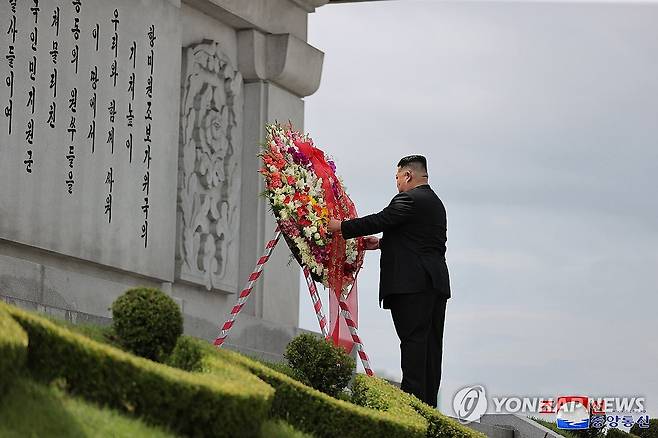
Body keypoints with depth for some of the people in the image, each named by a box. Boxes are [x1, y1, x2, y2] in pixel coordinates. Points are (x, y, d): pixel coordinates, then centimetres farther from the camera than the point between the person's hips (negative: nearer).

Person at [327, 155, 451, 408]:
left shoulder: (410, 199, -9)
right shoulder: (435, 203, 21)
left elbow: (380, 220, -11)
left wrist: (342, 227, -1)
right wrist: (382, 243, 28)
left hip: (412, 283, -9)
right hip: (436, 283, 9)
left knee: (413, 339, -11)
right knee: (431, 343, 7)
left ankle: (413, 396, -16)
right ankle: (428, 400, 7)